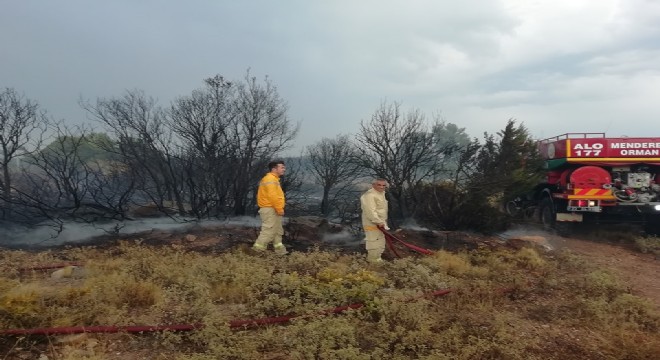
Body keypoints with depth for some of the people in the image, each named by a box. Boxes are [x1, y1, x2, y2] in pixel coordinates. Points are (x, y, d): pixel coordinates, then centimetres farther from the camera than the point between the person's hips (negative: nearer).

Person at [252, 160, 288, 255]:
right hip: (270, 210, -11)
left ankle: (280, 251, 21)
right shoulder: (270, 179, -15)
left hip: (272, 209, 11)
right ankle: (256, 251, -7)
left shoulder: (273, 179, 18)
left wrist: (279, 209, 17)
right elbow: (272, 196, -24)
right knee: (268, 231, -11)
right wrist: (280, 209, -21)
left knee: (278, 231, 15)